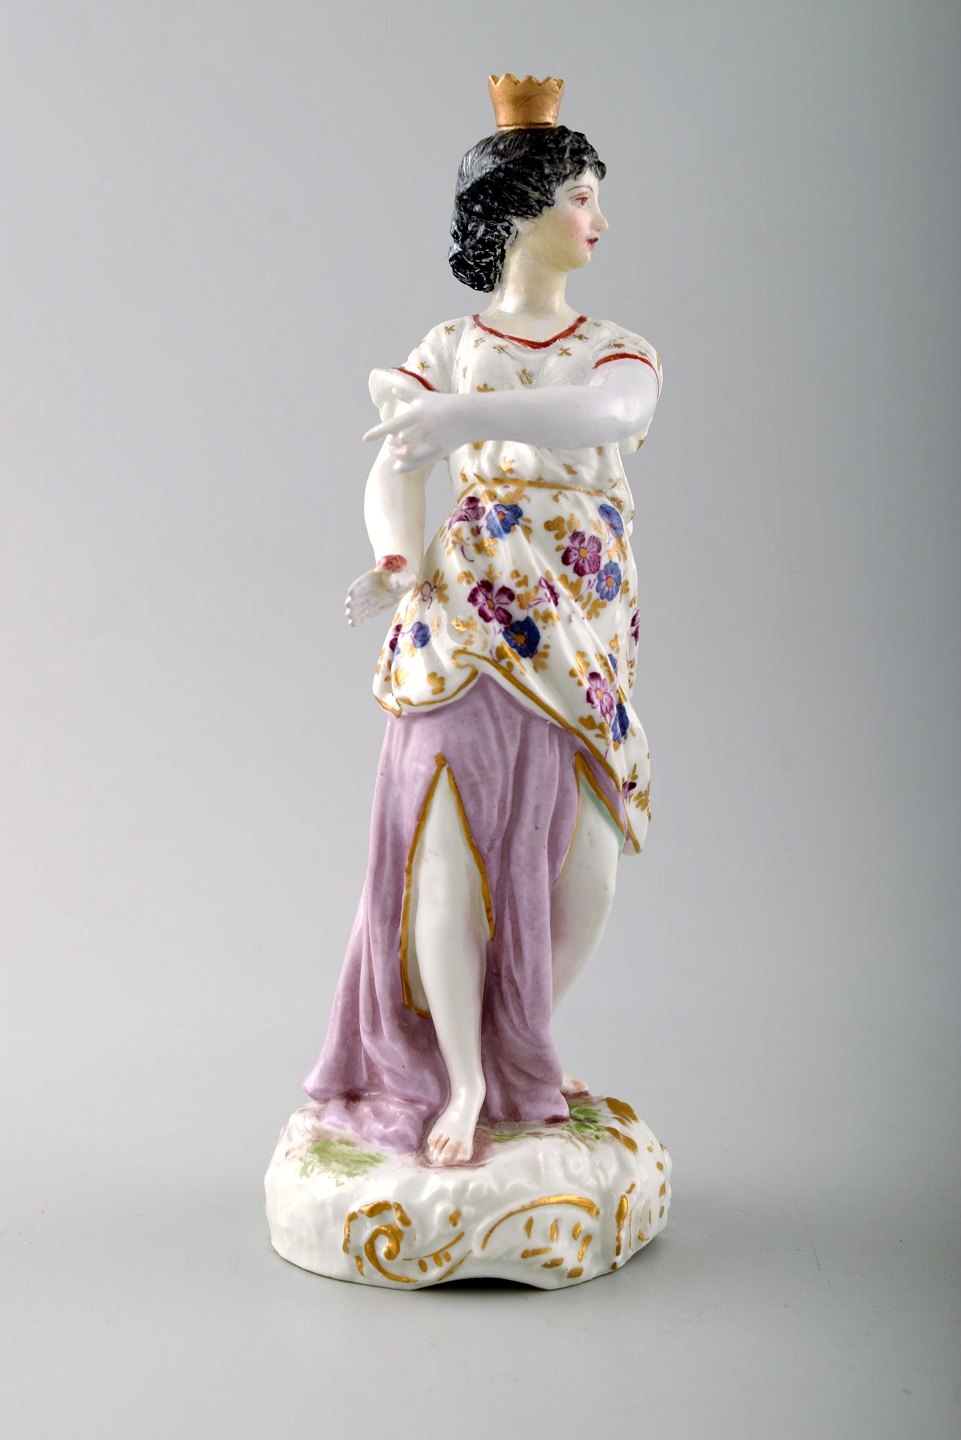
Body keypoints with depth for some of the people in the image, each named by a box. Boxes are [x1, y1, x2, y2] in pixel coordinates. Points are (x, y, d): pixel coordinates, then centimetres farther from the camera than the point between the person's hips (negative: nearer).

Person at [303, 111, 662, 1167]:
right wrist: (400, 567, -23)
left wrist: (476, 416, -31)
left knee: (587, 878, 2)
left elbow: (611, 414, -15)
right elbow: (392, 481, -2)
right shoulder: (449, 349, 7)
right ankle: (461, 1083, 9)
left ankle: (520, 1054, 27)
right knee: (454, 852, -9)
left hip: (585, 638, 3)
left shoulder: (619, 350, 10)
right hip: (469, 624, -2)